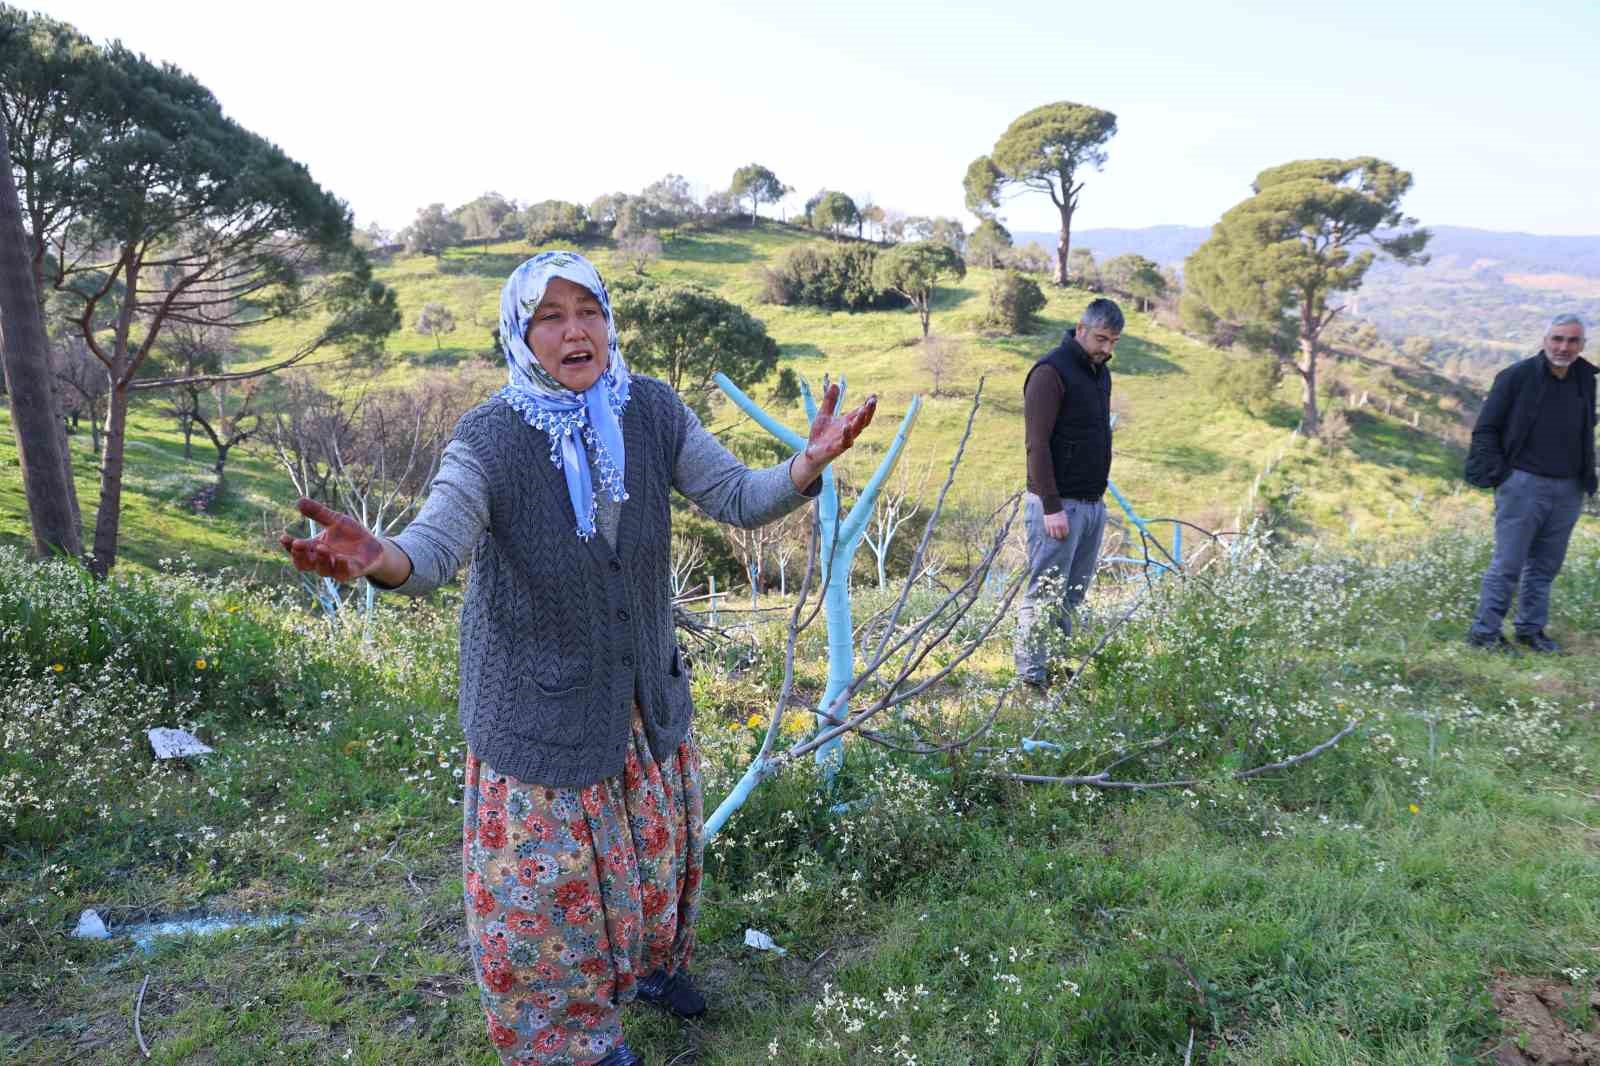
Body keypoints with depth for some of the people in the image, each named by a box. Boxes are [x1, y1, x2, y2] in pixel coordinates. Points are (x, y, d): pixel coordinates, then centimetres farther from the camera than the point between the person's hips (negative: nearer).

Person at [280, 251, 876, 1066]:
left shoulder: (653, 411, -10)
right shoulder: (489, 439, -21)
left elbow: (737, 497, -14)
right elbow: (437, 546, -33)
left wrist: (810, 464, -34)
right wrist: (382, 560, -58)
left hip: (644, 684, 5)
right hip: (537, 696, -4)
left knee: (656, 841, 23)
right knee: (546, 875, 9)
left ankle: (645, 960, 54)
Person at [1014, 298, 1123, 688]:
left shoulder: (1100, 371, 15)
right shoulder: (1051, 372, -12)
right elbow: (1037, 444, -17)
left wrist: (1099, 494, 18)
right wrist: (1052, 506, -20)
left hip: (1093, 504, 8)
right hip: (1058, 506, -8)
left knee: (1072, 597, 12)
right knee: (1044, 597, -4)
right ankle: (1031, 678, 3)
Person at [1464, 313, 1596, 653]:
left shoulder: (1585, 381, 10)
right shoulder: (1517, 376, -7)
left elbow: (1587, 432, 24)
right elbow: (1485, 429, -4)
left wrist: (1587, 477, 16)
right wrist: (1496, 474, -10)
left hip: (1567, 491, 6)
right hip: (1524, 485, -6)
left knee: (1546, 566, 11)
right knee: (1508, 565, -5)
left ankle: (1531, 629, 22)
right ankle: (1484, 631, 3)